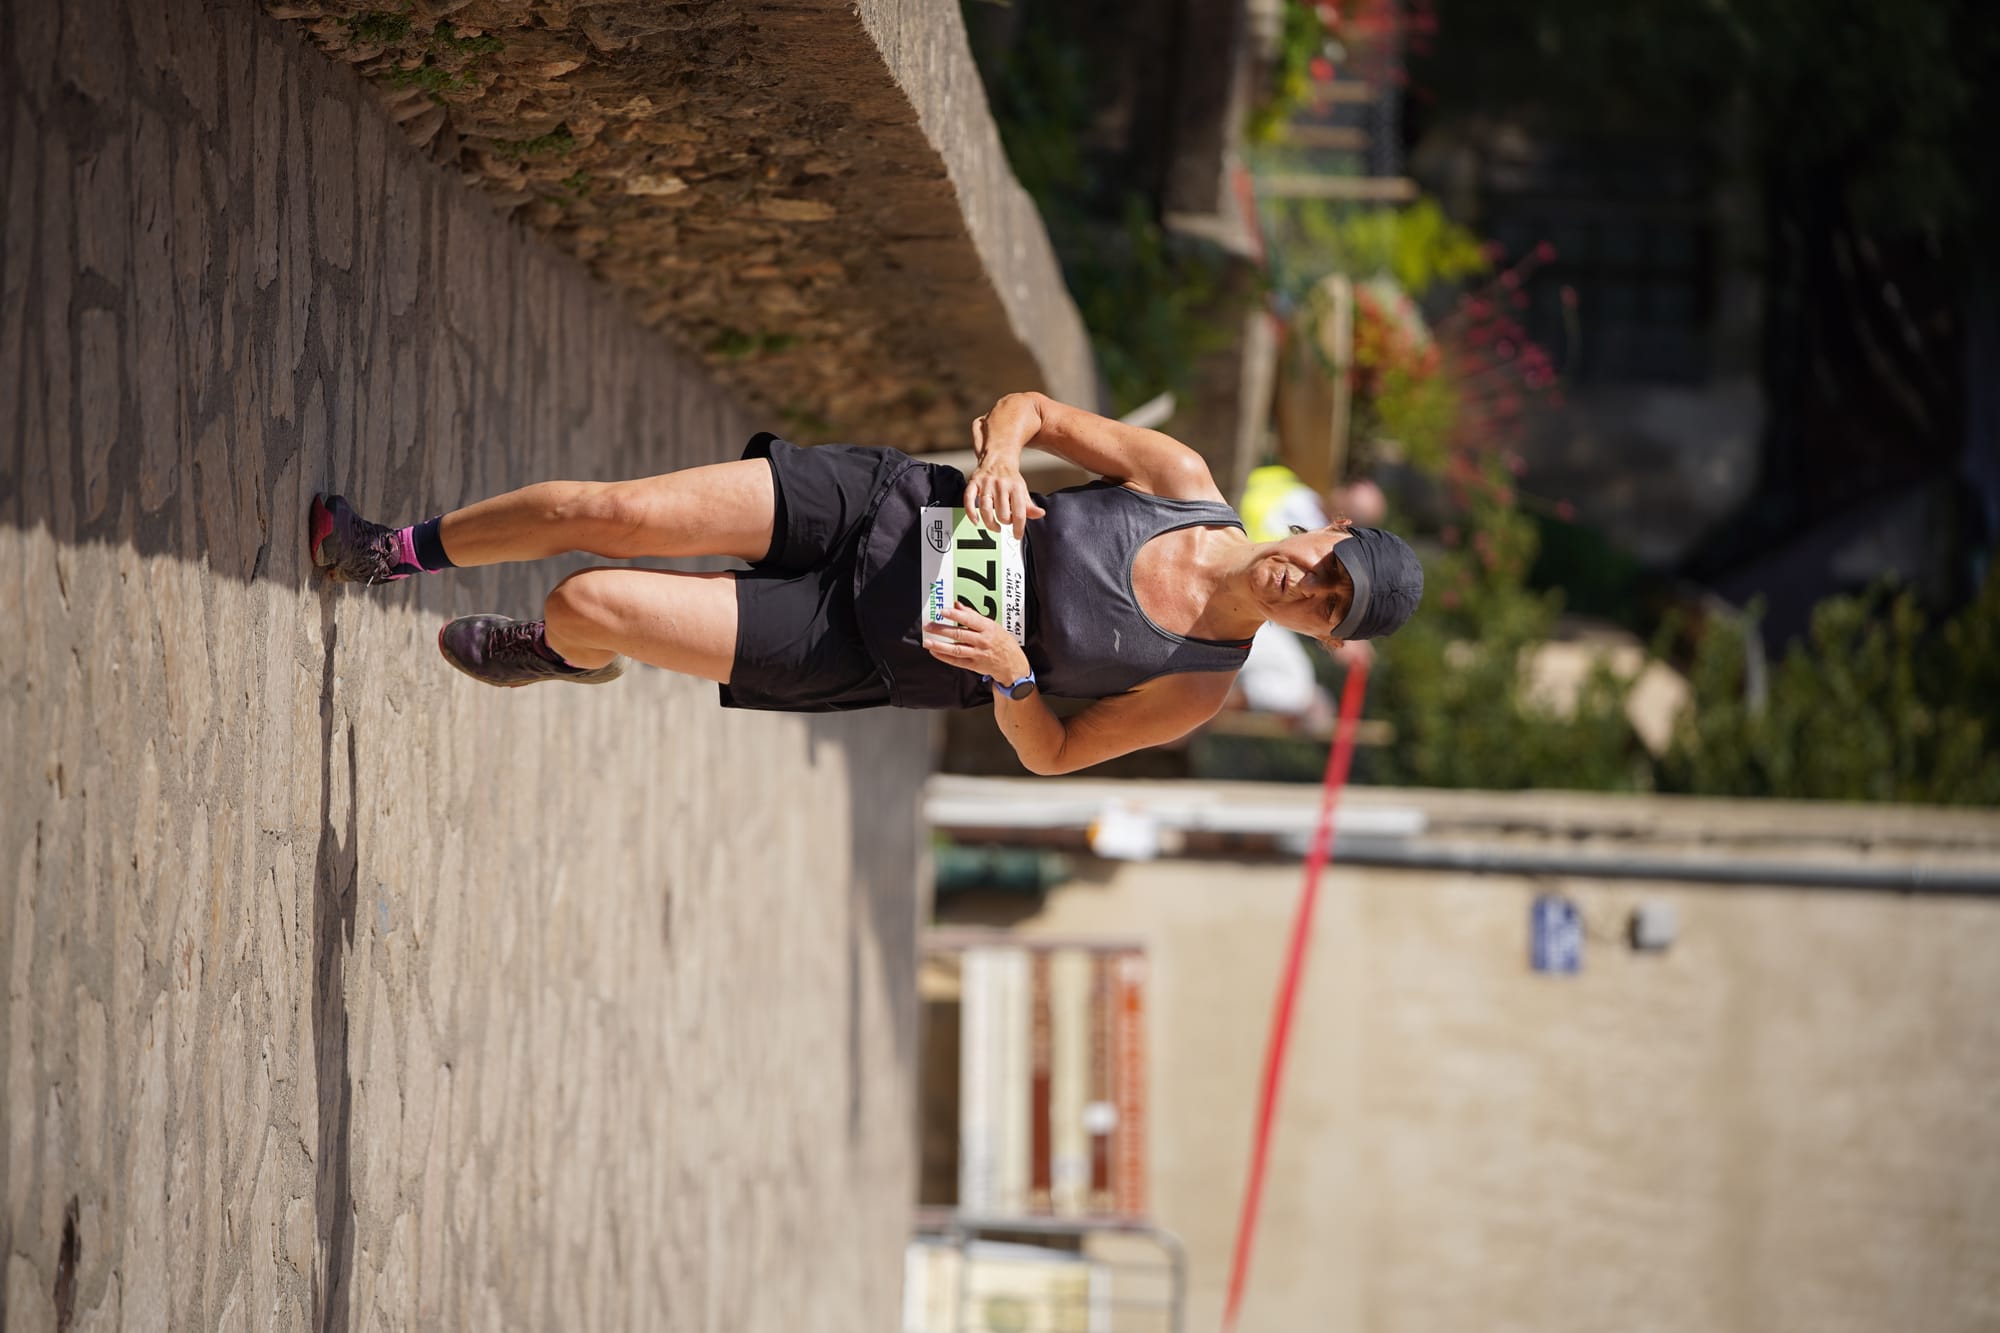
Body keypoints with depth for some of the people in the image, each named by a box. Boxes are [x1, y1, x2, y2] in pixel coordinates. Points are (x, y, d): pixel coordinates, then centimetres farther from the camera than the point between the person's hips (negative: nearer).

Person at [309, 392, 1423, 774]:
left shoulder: (1199, 693, -14)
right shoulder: (1186, 481, -9)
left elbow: (1053, 754, -4)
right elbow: (1030, 406, 0)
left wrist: (1011, 673, -24)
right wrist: (1000, 453, -24)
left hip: (866, 654, -2)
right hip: (884, 504, 2)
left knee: (585, 605, -13)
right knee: (608, 512, -8)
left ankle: (566, 654, 29)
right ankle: (391, 554, 21)